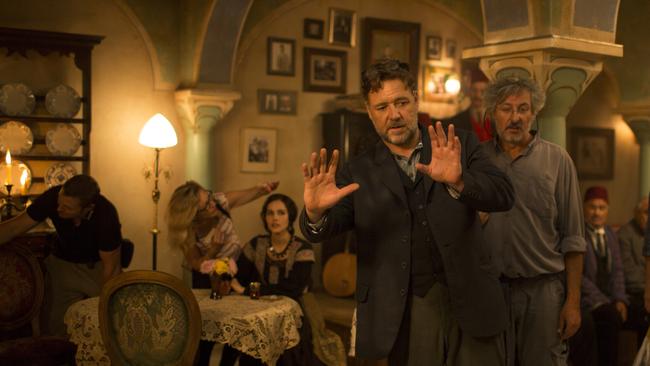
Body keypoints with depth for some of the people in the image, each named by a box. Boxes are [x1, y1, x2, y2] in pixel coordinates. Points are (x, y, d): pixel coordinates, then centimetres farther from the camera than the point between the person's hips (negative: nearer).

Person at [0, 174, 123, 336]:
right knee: (54, 327, -2)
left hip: (99, 266, -2)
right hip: (63, 263, 2)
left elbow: (111, 266, -22)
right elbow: (15, 226, -15)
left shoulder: (106, 214, -32)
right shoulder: (53, 197, -25)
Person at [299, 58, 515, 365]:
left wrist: (458, 181, -27)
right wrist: (315, 212, -28)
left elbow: (503, 195, -7)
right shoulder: (359, 172, 4)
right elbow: (321, 230, -4)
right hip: (406, 312, 0)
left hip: (470, 301, 0)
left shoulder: (460, 146, 5)